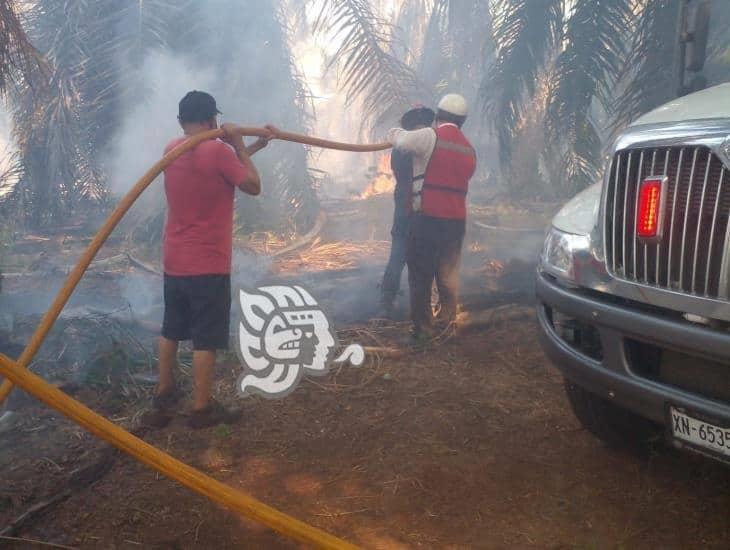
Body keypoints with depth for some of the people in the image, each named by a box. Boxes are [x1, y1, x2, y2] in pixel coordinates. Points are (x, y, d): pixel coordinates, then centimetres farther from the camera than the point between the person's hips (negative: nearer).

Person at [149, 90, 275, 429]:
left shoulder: (172, 149, 8)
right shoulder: (217, 150, -17)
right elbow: (253, 186, -9)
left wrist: (256, 145, 19)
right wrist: (238, 145, -1)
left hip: (174, 261, 8)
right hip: (208, 264, -8)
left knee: (171, 329, 19)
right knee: (206, 338, 0)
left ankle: (164, 392, 32)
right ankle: (202, 408, 7)